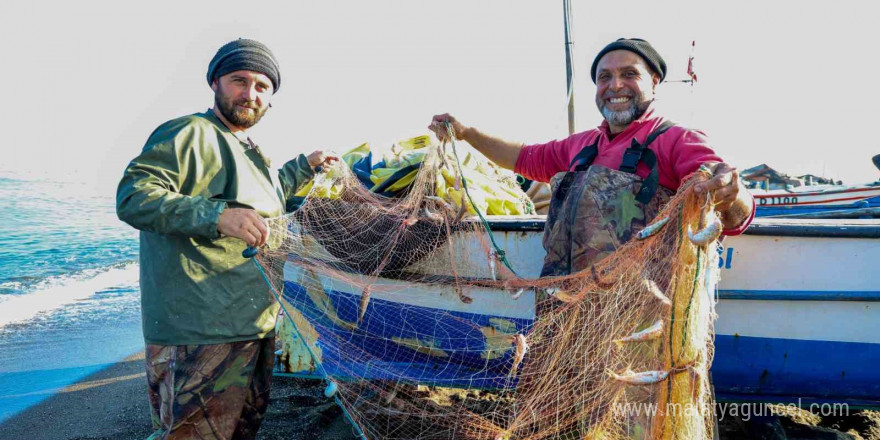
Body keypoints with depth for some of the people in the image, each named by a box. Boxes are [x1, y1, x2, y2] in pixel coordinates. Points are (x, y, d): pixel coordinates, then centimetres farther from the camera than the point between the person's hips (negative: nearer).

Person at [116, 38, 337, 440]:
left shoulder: (247, 149, 20)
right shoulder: (191, 134, -12)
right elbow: (132, 197, -25)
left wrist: (306, 164, 39)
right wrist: (217, 215, -36)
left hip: (257, 328, 10)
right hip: (201, 335, -10)